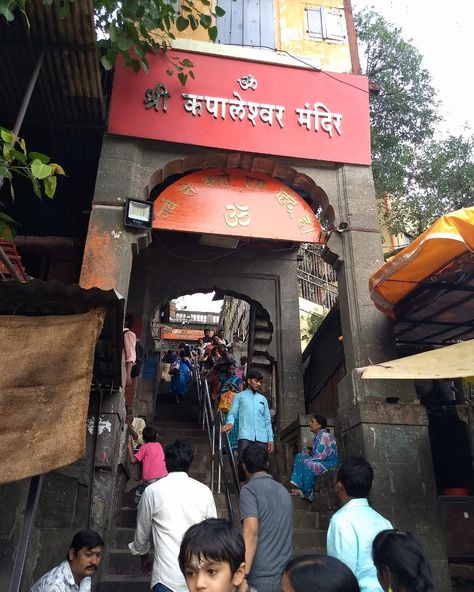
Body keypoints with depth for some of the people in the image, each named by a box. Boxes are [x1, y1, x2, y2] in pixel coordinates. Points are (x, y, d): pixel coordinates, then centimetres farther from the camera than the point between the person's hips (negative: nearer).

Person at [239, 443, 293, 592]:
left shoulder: (249, 490, -10)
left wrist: (243, 576, -24)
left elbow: (251, 531, -22)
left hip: (261, 579, -6)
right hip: (286, 576, 6)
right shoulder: (283, 490, 11)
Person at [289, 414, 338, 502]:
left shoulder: (324, 436, -17)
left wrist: (306, 460, -16)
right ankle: (300, 488, -8)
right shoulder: (317, 436, 12)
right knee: (299, 456, 0)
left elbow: (321, 456, -23)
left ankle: (307, 494, -13)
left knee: (308, 465, -31)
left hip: (329, 463, -10)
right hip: (321, 462, 10)